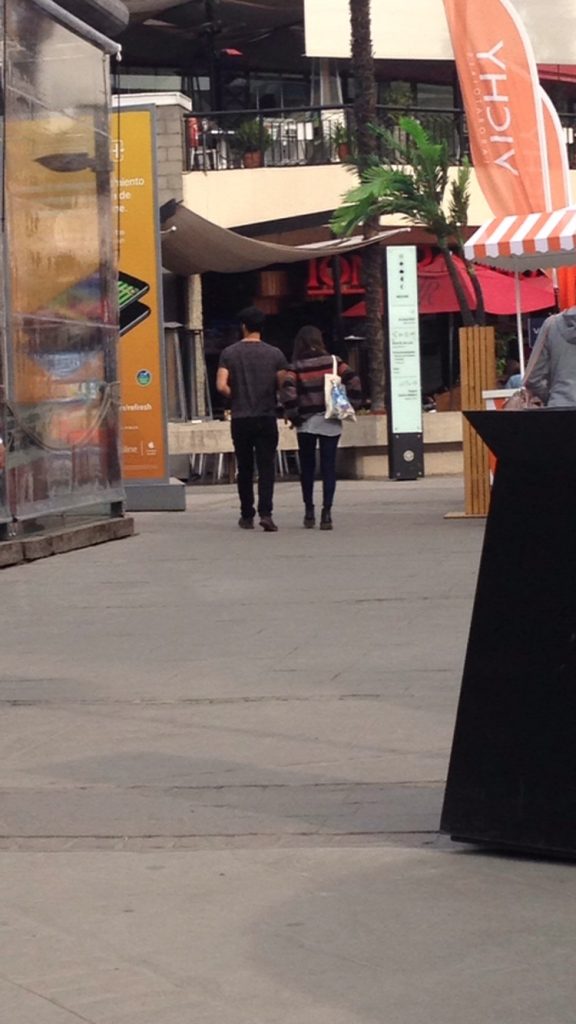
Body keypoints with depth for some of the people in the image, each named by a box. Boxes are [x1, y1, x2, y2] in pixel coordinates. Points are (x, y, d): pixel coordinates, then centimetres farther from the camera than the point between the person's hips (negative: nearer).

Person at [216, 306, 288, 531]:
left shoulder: (229, 353, -2)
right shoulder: (274, 354, -3)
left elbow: (221, 386, -9)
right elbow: (283, 386, -5)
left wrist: (236, 397, 8)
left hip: (240, 419, 1)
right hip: (266, 418, -1)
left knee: (244, 469, 11)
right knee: (266, 467, -1)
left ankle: (247, 516, 17)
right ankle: (265, 513, -16)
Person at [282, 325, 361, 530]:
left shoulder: (296, 367, -3)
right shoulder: (333, 362, 2)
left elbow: (288, 390, -16)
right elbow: (353, 382, -6)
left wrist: (293, 416, -6)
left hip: (307, 422, -1)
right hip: (331, 422, 1)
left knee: (307, 468, 12)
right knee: (329, 467, 2)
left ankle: (309, 511, 14)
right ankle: (326, 513, -6)